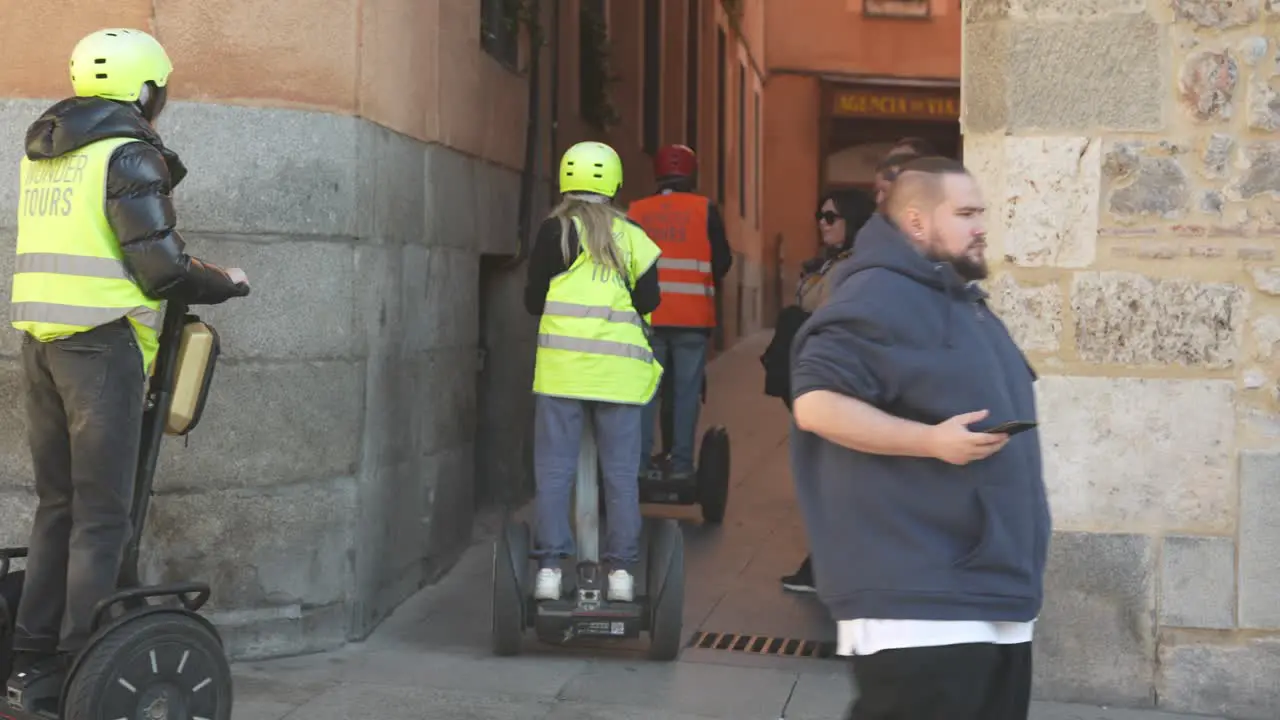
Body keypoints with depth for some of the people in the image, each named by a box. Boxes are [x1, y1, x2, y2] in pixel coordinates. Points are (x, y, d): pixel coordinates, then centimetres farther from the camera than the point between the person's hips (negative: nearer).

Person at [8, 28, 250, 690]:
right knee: (102, 512, -2)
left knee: (57, 502, 15)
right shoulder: (128, 153, -9)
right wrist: (226, 283, 4)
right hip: (101, 340, -8)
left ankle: (35, 653, 19)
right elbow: (161, 268, -14)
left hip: (39, 336, 8)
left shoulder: (41, 152, 15)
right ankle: (83, 663, 0)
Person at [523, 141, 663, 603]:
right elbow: (649, 297, 2)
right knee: (621, 475, 7)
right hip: (620, 369, 2)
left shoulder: (556, 229, 2)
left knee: (554, 470, 3)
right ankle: (621, 570, 7)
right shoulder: (631, 234, 8)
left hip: (562, 367, -2)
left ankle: (550, 569, 0)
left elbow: (534, 300, 4)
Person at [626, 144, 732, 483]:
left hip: (647, 314, 2)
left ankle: (642, 460, 5)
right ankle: (681, 463, 1)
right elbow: (722, 260, 0)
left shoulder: (636, 211, 6)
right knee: (686, 390, 2)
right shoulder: (704, 209, 1)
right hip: (691, 315, -2)